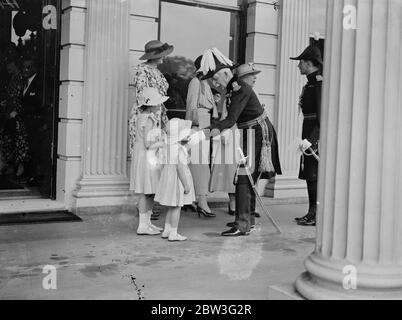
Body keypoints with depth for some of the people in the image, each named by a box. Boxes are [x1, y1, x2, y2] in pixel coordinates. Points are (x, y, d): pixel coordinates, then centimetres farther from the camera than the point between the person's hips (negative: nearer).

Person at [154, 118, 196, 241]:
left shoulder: (168, 147, 8)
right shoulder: (180, 149, -18)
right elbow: (180, 167, -23)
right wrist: (186, 185, -20)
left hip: (169, 176, 9)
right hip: (178, 179, -9)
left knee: (172, 207, 17)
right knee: (177, 207, -1)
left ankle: (166, 231, 21)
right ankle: (173, 233, 3)